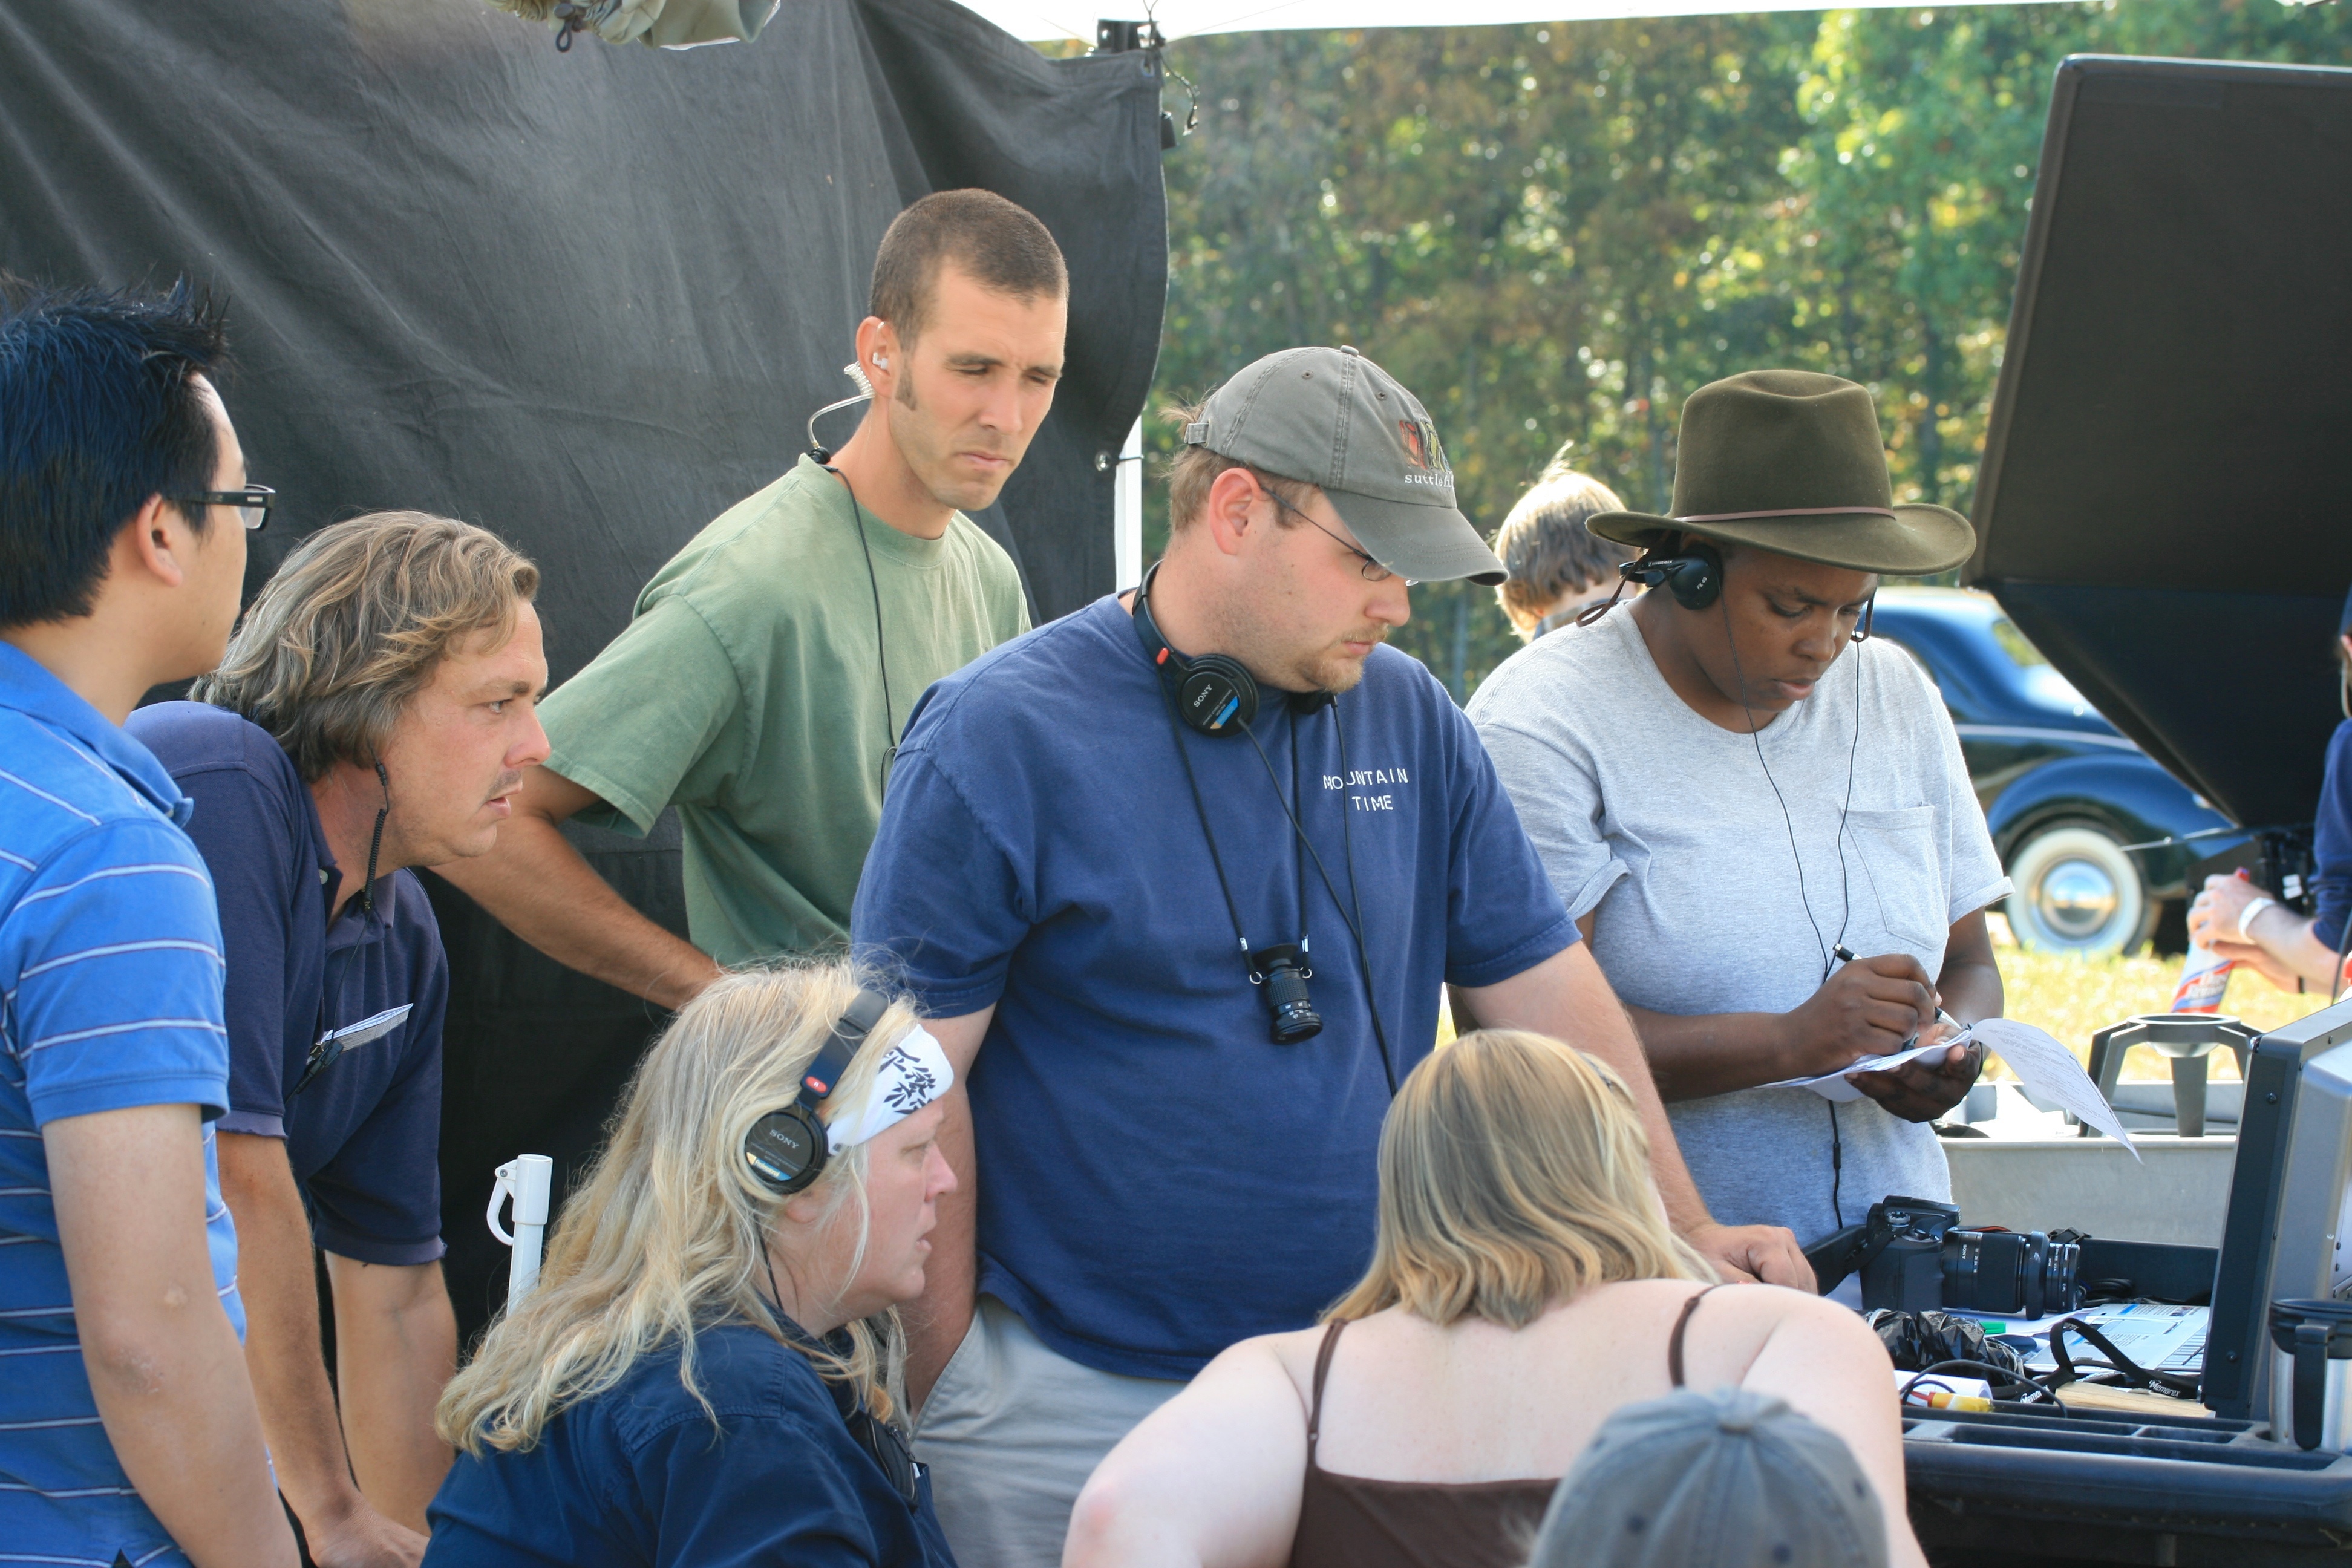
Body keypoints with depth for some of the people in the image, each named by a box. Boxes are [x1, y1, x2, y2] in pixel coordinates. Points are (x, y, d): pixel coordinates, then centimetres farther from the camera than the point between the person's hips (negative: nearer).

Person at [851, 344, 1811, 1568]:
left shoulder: (1407, 718, 7)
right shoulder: (1002, 735, -9)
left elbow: (1544, 990, 12)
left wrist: (1686, 1235, 4)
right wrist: (948, 1387, -11)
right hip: (1074, 1402, -4)